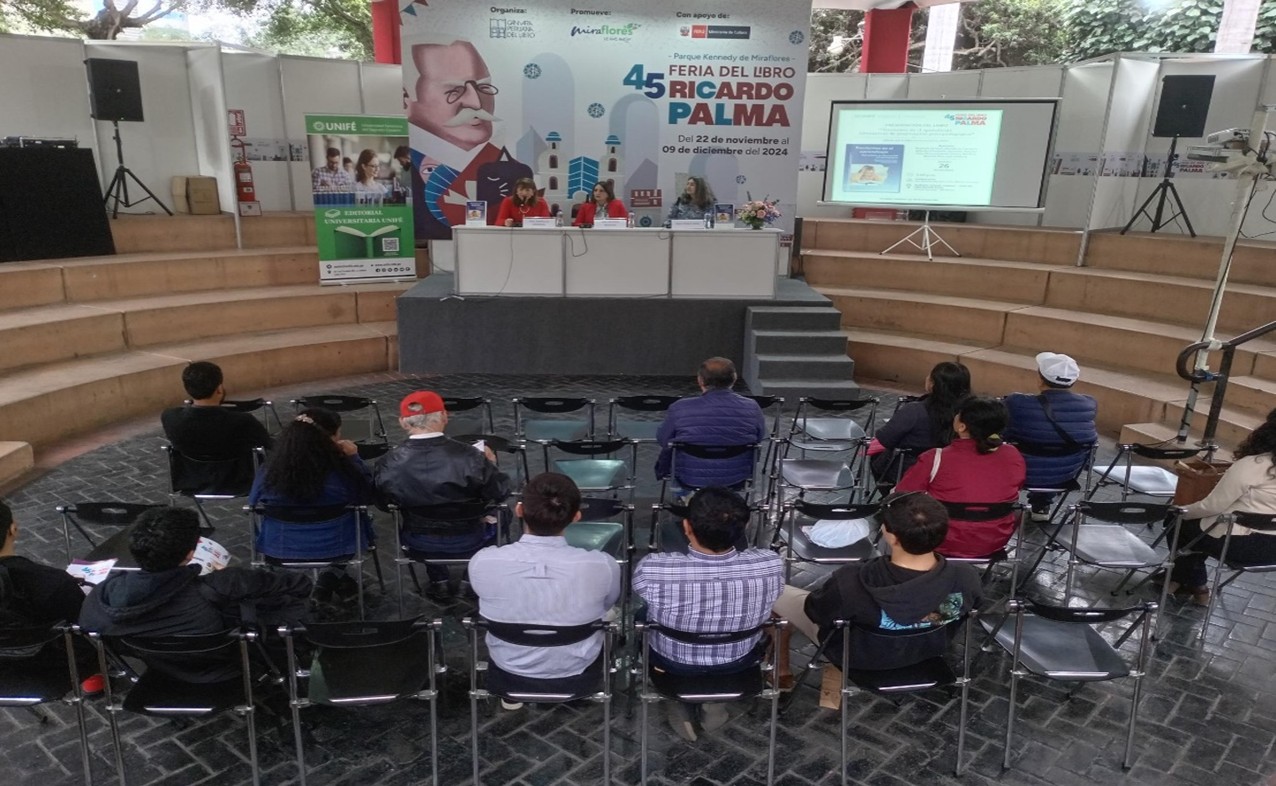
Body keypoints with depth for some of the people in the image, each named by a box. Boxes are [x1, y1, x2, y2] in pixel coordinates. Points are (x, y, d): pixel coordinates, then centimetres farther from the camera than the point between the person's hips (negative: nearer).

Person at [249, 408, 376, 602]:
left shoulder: (269, 471, -17)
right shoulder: (341, 471, -24)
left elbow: (253, 505, 2)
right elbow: (367, 495, -5)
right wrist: (353, 458, -4)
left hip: (278, 551, 2)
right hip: (335, 548, -2)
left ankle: (331, 578, 29)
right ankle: (333, 576, 25)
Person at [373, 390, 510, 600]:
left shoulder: (389, 464, -21)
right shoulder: (469, 456, -27)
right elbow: (500, 494, -14)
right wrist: (491, 464, 3)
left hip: (419, 543, 2)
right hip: (468, 542, -2)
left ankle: (438, 582, 35)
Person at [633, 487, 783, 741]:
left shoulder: (653, 570, -35)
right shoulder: (771, 566, -30)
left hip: (673, 663, -1)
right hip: (738, 663, 1)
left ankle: (681, 707, 28)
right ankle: (714, 702, 31)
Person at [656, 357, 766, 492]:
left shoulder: (679, 409, -19)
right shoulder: (751, 408, -14)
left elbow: (662, 440, -4)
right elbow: (759, 438, 3)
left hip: (690, 480, -1)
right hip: (736, 481, 2)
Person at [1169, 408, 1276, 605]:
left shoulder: (1251, 465, -20)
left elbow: (1213, 506, -16)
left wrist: (1181, 512, 2)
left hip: (1241, 544, -7)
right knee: (1197, 525, 27)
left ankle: (1197, 588, 27)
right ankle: (1180, 578, 31)